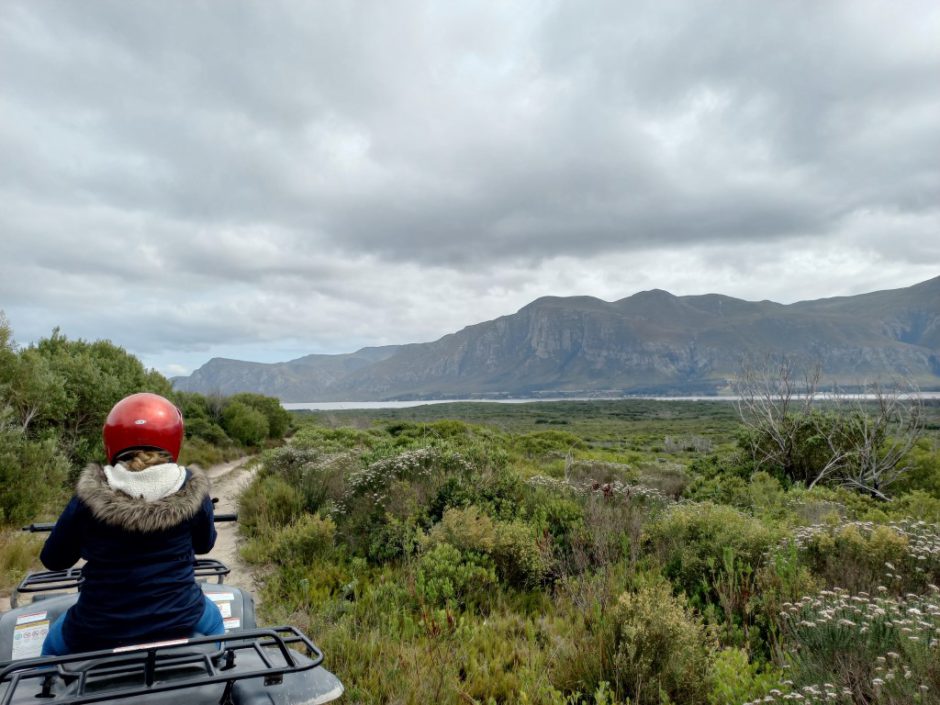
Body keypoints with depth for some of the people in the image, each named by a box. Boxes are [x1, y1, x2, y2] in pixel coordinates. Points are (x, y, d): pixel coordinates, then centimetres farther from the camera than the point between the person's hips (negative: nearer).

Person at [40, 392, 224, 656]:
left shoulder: (89, 497, -13)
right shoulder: (192, 492, -12)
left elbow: (53, 560, 2)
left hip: (97, 633, 0)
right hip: (178, 623, 0)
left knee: (54, 646, 34)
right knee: (213, 620, 34)